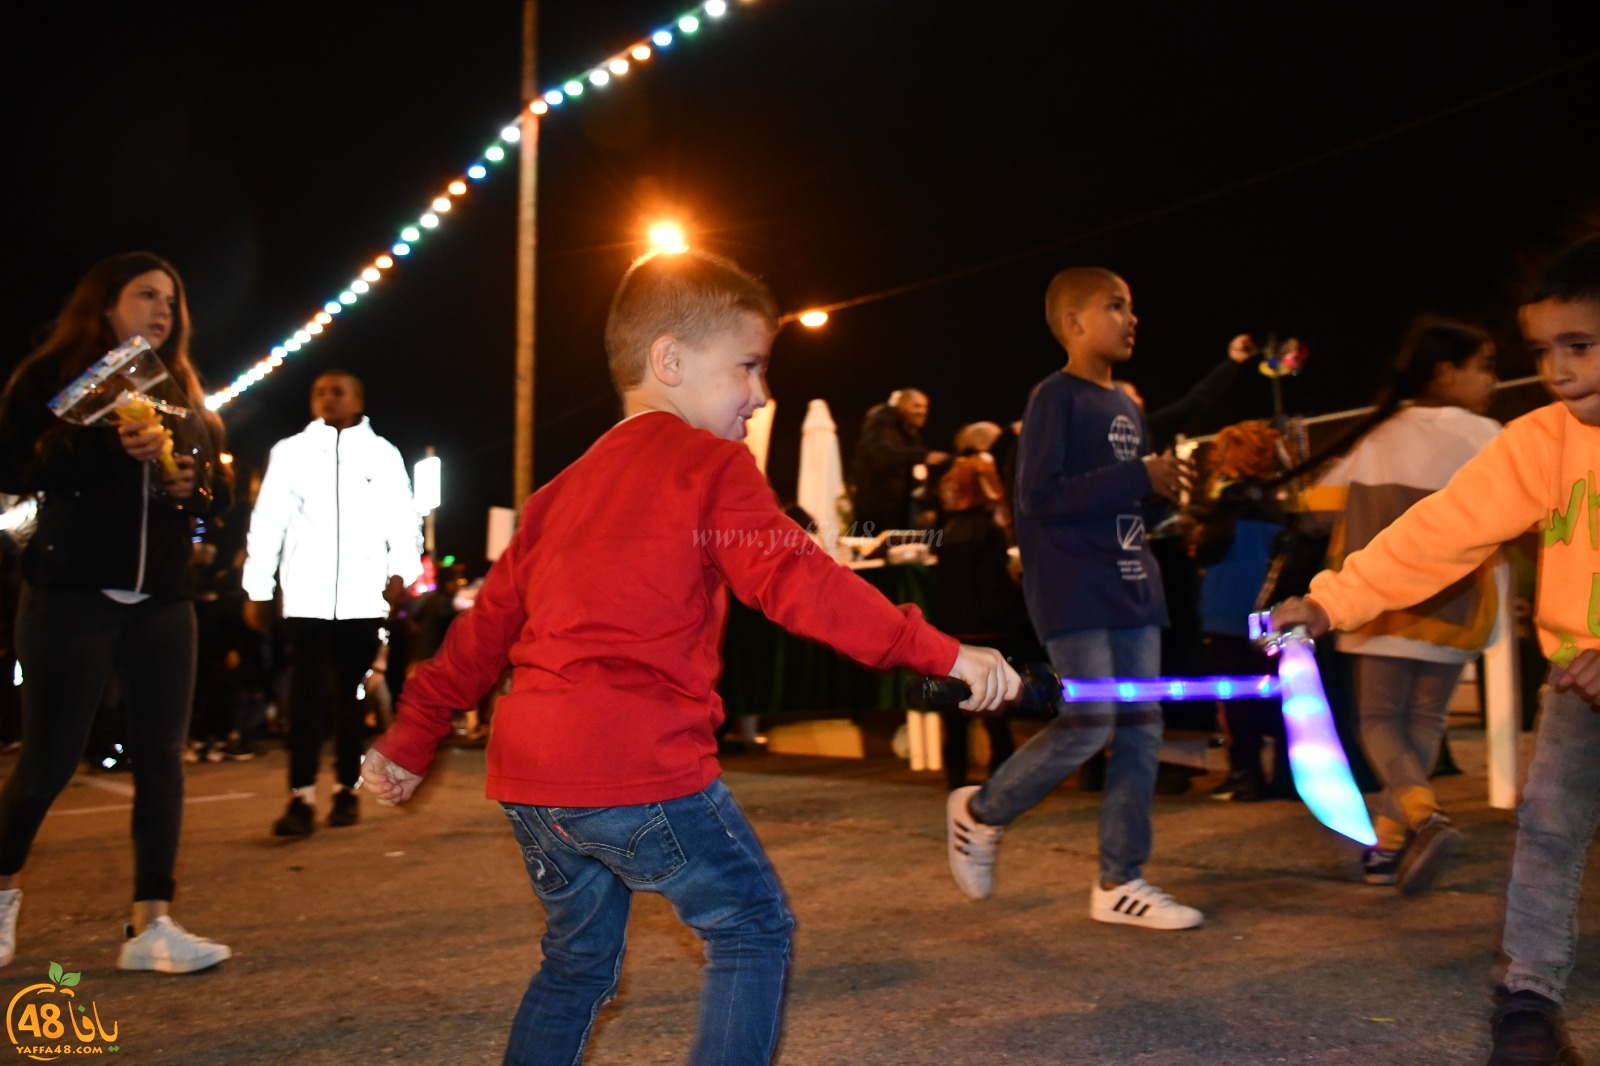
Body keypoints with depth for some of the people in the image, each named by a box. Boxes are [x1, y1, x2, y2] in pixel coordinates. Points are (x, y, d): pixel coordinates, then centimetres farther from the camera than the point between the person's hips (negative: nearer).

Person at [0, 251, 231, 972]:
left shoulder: (180, 390, 15)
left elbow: (213, 490, 19)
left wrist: (193, 487, -4)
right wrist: (112, 448, -22)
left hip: (163, 601, 5)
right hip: (71, 594, -4)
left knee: (162, 753, -1)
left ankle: (151, 925, 4)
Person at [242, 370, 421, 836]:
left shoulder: (383, 454, 11)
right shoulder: (290, 451, 11)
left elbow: (403, 520, 5)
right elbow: (267, 521, 8)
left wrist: (400, 572, -11)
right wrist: (257, 589, 2)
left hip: (363, 597, 0)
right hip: (306, 596, 0)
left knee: (350, 694, 7)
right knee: (307, 695, -7)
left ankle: (347, 788, 17)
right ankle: (301, 796, -5)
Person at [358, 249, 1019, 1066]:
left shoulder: (563, 491, 19)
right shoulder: (710, 466, -3)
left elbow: (487, 623, 20)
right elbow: (797, 583, -13)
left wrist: (410, 738, 26)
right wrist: (943, 653, -12)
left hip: (526, 775, 8)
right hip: (638, 771, -8)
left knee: (578, 958, 23)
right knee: (753, 930, 10)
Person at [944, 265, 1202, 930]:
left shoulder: (1128, 408, 18)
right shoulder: (1056, 398, -7)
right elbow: (1039, 496, -17)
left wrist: (1166, 483, 8)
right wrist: (1137, 478, -19)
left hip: (1131, 587, 8)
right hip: (1072, 590, -8)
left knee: (1141, 729, 4)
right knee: (1089, 723, -14)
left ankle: (1120, 881, 12)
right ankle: (981, 811, 10)